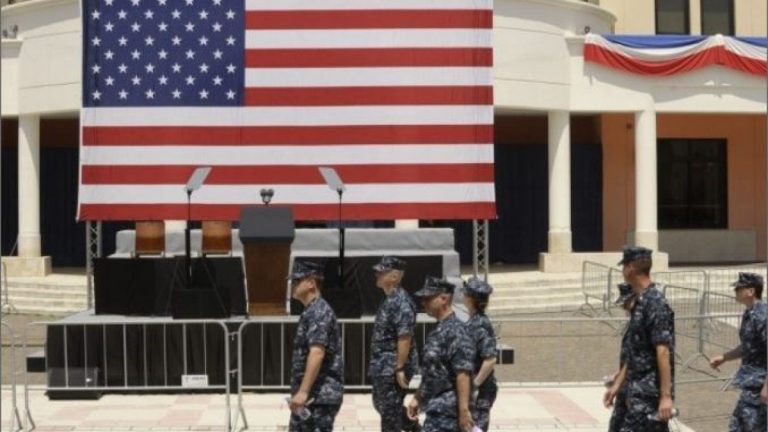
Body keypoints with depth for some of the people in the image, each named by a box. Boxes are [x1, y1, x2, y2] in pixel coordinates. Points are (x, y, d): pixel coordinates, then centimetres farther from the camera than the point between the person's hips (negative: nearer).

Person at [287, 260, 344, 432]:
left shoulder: (318, 312, -13)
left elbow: (317, 353, -25)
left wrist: (303, 391, -30)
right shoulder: (311, 312, 19)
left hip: (320, 395, -11)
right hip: (309, 395, 11)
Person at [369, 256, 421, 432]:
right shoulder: (389, 300, 12)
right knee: (381, 405, 19)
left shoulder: (401, 302, -19)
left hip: (392, 367, -10)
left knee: (390, 410, -2)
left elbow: (404, 338, -23)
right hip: (382, 366, 10)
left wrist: (400, 369, -24)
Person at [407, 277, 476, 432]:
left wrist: (464, 410, -25)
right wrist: (417, 399, 24)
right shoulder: (436, 331, 15)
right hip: (436, 408, 10)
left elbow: (463, 374, -21)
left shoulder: (456, 331, -15)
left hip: (446, 410, -10)